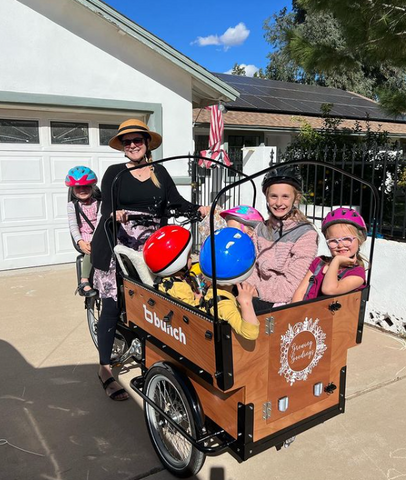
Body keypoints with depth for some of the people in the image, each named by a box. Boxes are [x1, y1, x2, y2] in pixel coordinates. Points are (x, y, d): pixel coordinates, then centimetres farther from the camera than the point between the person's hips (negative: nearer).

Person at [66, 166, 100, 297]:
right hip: (84, 239, -2)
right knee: (92, 250, -36)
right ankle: (84, 282, -29)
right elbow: (73, 226, -4)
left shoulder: (98, 202, 11)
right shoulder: (72, 205, 6)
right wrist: (80, 242, -20)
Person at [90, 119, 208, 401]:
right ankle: (105, 370, 7)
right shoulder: (115, 172, 4)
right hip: (119, 245, -2)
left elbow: (175, 200, 4)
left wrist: (198, 209, -13)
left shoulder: (159, 172, 12)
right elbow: (107, 207, -7)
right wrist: (114, 215, -29)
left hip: (150, 247, 3)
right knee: (113, 304, -4)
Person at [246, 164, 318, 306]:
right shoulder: (261, 229, 8)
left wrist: (256, 290, -12)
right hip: (259, 297, 5)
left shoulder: (306, 234, -11)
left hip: (284, 304, -5)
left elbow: (290, 286, -14)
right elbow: (252, 268, 7)